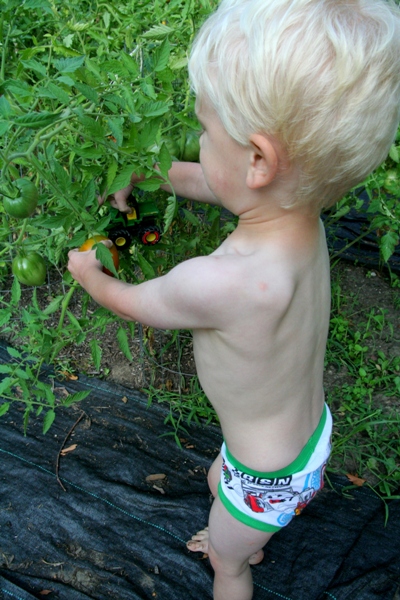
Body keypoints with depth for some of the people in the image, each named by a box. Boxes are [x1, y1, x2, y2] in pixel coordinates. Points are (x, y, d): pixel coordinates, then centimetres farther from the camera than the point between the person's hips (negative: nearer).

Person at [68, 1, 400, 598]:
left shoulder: (217, 281, -44)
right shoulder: (298, 206, -21)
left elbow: (134, 303, -20)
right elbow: (206, 179, 1)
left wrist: (89, 273, 0)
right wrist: (145, 175, 11)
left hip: (270, 476, -7)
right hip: (312, 432, 7)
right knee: (218, 481, 38)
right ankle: (249, 545, 69)